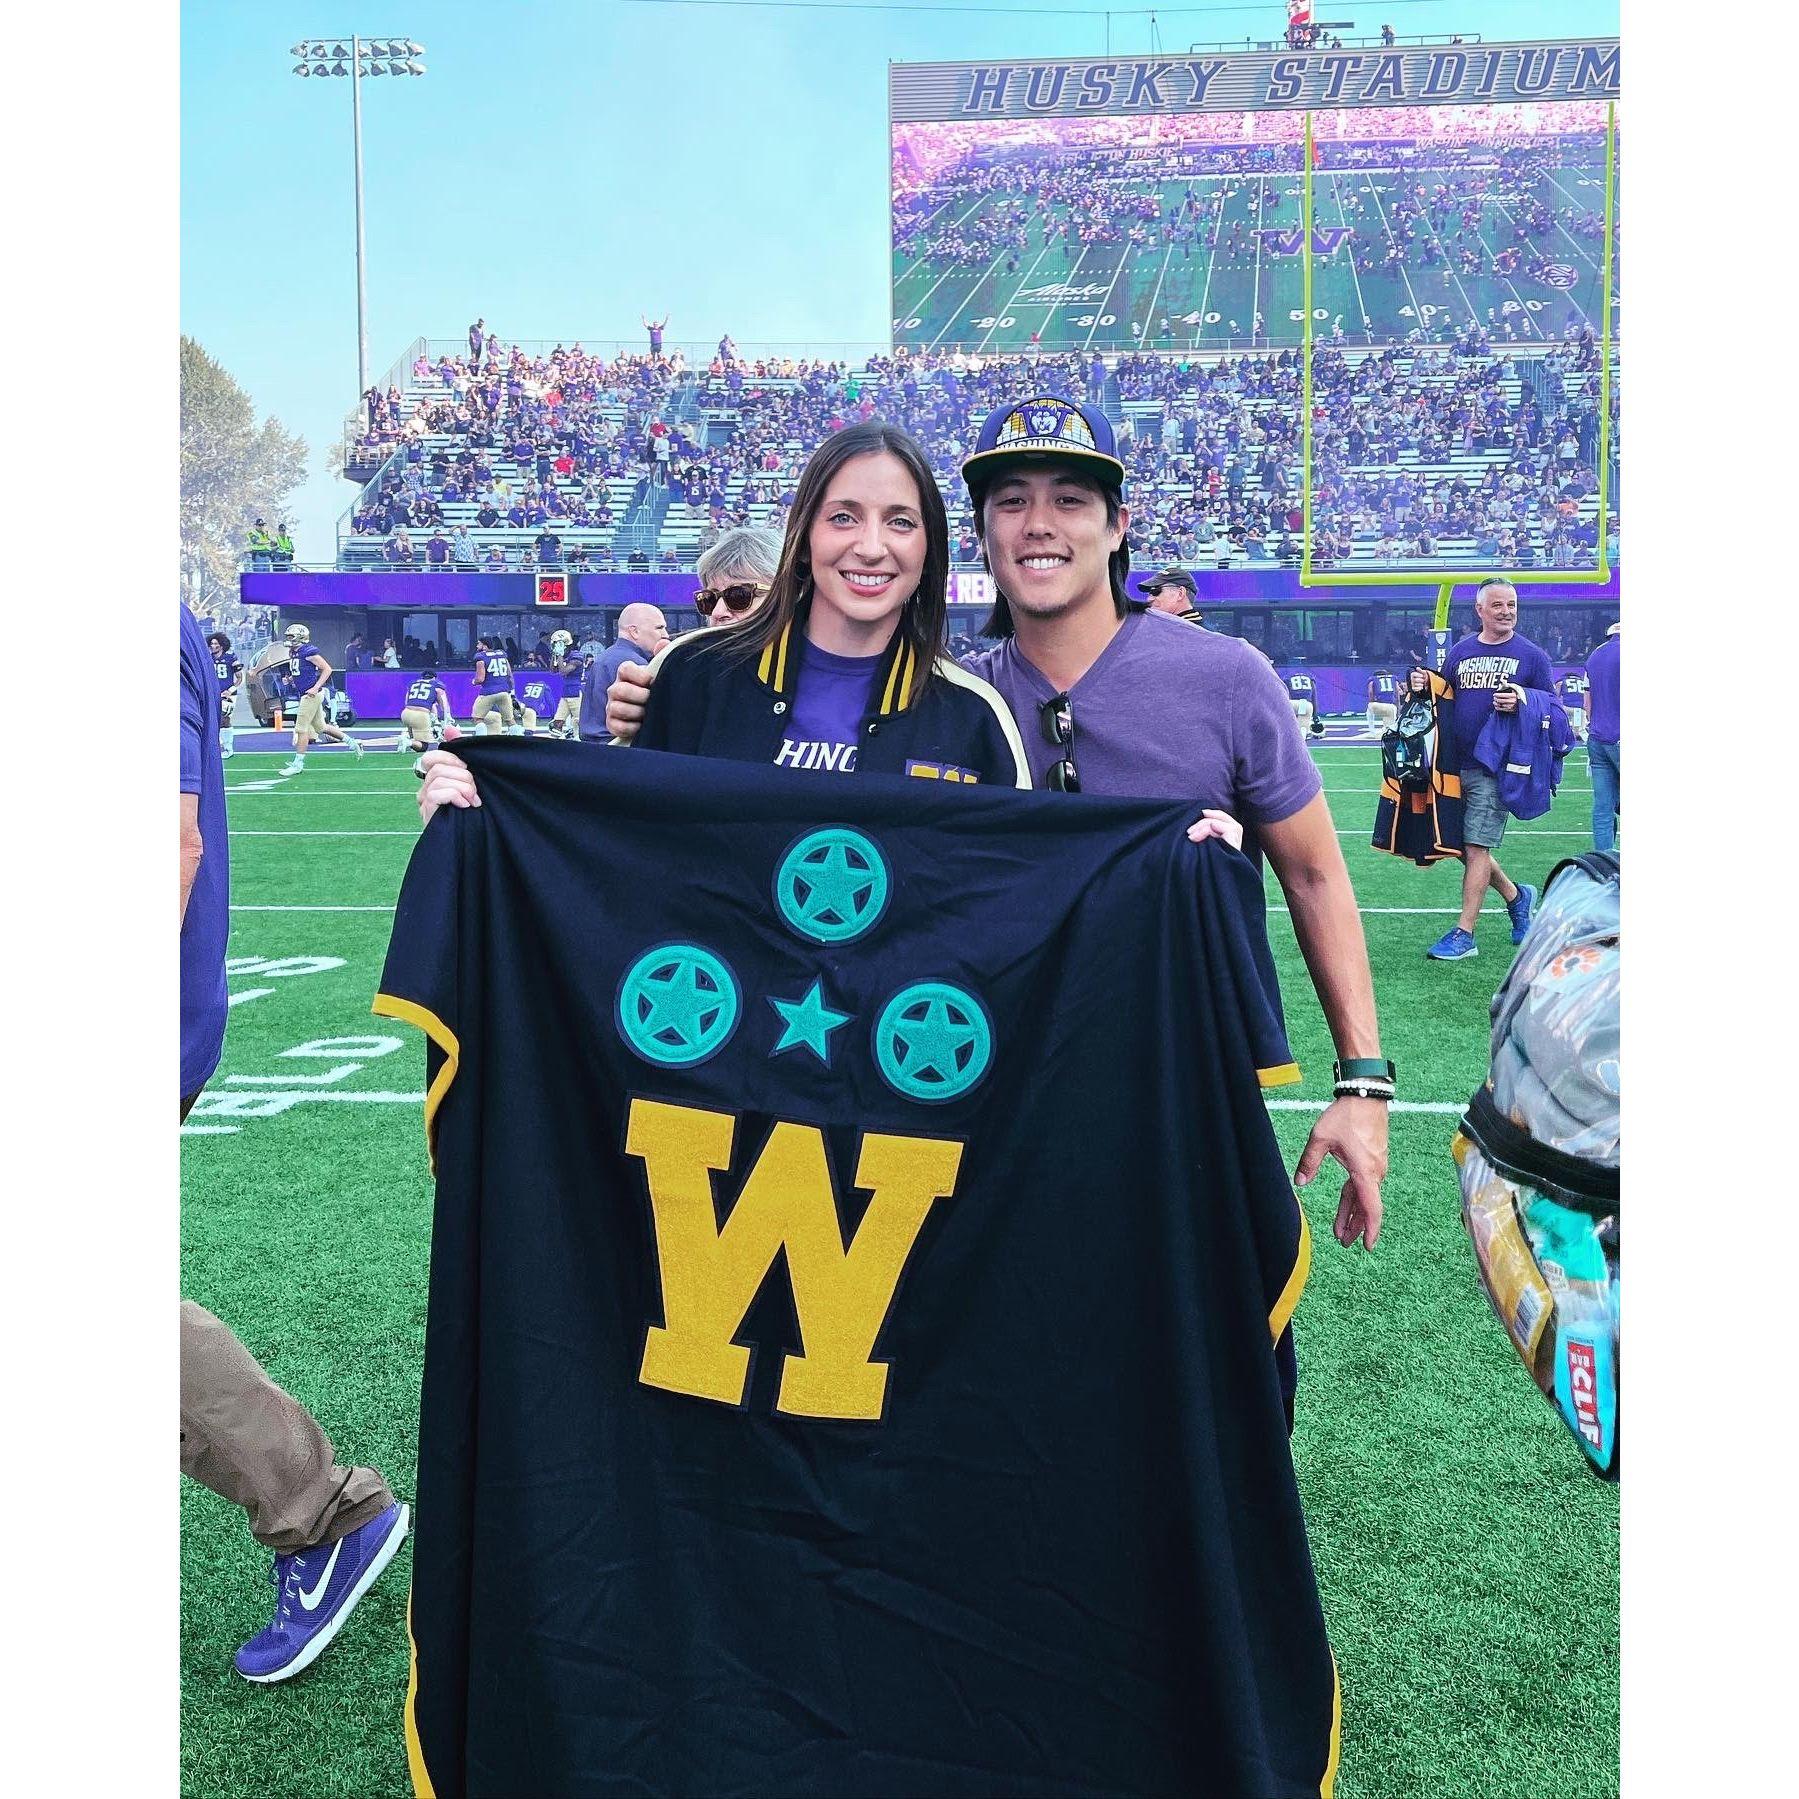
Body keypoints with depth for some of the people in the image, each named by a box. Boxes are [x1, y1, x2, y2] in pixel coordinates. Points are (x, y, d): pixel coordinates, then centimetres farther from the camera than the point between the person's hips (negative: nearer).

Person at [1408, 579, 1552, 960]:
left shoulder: (1531, 655, 0)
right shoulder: (1460, 652, 12)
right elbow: (1444, 699, 19)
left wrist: (1521, 702, -20)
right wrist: (1425, 685, -3)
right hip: (1455, 764, 5)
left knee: (1476, 846, -8)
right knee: (1461, 845, 12)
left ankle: (1465, 933, -2)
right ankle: (1515, 896, 34)